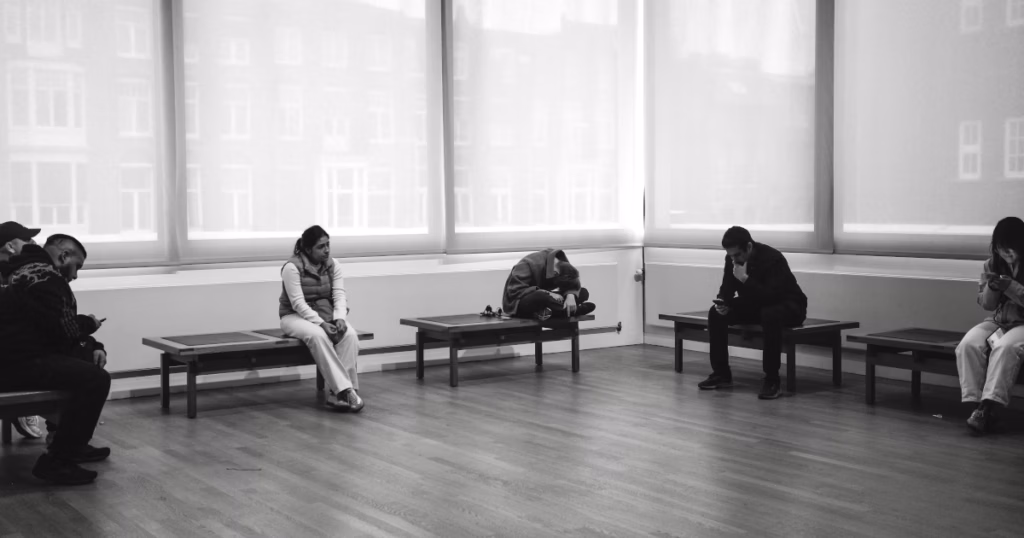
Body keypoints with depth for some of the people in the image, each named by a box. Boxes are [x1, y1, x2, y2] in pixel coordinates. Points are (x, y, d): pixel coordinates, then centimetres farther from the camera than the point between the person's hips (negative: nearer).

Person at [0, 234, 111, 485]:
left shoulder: (33, 273, 22)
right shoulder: (44, 278, -13)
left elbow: (56, 327, 21)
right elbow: (62, 330, -20)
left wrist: (90, 345, 7)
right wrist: (89, 323, 0)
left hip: (22, 357, 12)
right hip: (20, 364, -12)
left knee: (86, 365, 25)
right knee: (96, 379, -22)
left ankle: (73, 445, 24)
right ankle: (55, 460, -18)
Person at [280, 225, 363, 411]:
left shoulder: (333, 265, 1)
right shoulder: (292, 267, -16)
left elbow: (339, 295, -6)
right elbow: (298, 304, -21)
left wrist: (339, 318, -26)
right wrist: (321, 323, -32)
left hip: (326, 314, 5)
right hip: (296, 316, -4)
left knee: (350, 334, -28)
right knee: (318, 335, -38)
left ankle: (336, 392, -31)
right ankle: (345, 389, -40)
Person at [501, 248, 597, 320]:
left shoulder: (562, 263, -8)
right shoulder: (529, 264, -27)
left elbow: (574, 285, -8)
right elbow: (515, 290, -32)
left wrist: (571, 294, -33)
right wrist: (548, 294, -37)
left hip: (542, 298, 7)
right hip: (517, 303, -7)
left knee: (583, 293, -10)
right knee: (540, 296, -44)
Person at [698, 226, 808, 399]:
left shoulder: (773, 259, -29)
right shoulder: (732, 259, -9)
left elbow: (771, 296, -37)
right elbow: (727, 289, 0)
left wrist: (745, 279, -41)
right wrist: (723, 304, -22)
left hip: (787, 306, -7)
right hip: (755, 304, 7)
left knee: (770, 315, -41)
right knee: (715, 313, -12)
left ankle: (772, 380, -33)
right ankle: (721, 373, -6)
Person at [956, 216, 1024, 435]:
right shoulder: (992, 264, 6)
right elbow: (986, 304, 7)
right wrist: (991, 287, -14)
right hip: (997, 321, 5)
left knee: (1005, 347, -37)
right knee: (967, 345, -26)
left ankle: (989, 406, -37)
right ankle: (977, 404, -28)